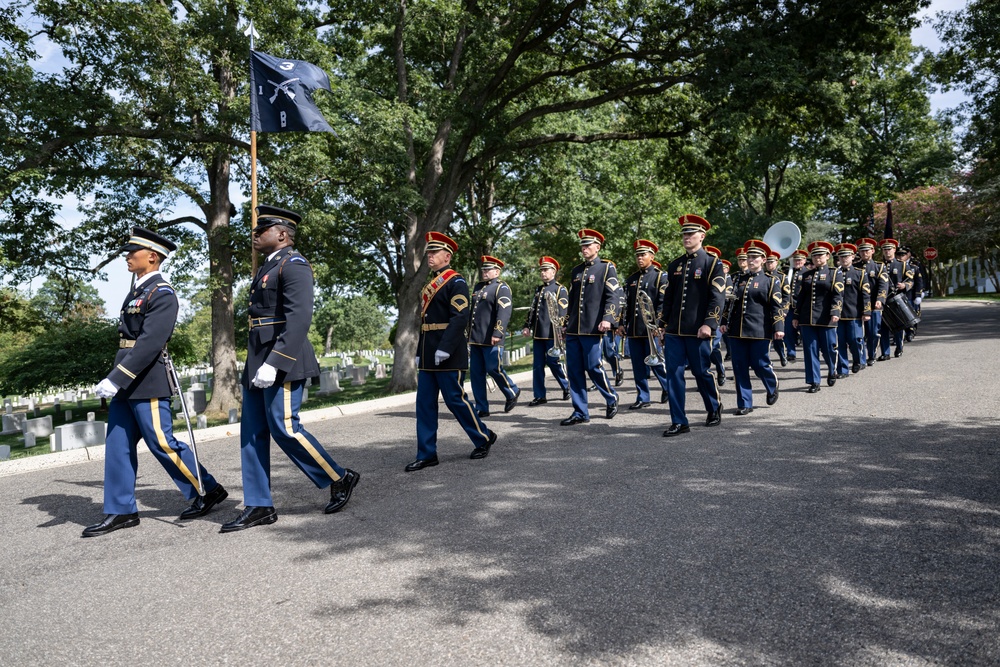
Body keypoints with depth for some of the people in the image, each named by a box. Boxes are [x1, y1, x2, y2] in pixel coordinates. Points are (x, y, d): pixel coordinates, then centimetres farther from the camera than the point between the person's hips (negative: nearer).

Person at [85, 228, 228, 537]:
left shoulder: (162, 294, -14)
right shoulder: (137, 289, 14)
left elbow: (149, 344, -23)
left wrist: (115, 380, -25)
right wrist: (115, 379, 21)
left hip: (147, 383, -9)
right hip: (126, 382, 9)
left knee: (162, 443, -2)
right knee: (117, 445, 9)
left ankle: (208, 491, 12)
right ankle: (121, 511, 17)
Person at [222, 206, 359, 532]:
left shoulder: (293, 264, -10)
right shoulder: (267, 267, 19)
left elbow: (299, 318, -22)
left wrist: (274, 363, -26)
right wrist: (257, 363, 18)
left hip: (282, 363, -10)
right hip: (257, 364, 10)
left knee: (284, 428, -7)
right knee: (252, 434, 8)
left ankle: (339, 478, 10)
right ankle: (259, 506, 15)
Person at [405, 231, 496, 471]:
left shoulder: (456, 282, -8)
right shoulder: (430, 284, 18)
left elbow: (460, 317, -18)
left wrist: (444, 349, -24)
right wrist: (420, 353, 19)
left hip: (448, 355, -8)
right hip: (428, 356, 9)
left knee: (455, 399, -1)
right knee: (424, 404, 6)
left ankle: (483, 438, 19)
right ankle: (426, 455, 11)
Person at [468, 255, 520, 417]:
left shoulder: (501, 288, -5)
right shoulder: (478, 287, 19)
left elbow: (504, 312, -18)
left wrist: (497, 333, -27)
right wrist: (469, 332, 25)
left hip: (491, 339, -8)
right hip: (475, 338, 8)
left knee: (494, 369, -5)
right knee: (476, 373, 6)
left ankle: (512, 393, 21)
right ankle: (481, 408, 12)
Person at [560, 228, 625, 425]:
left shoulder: (607, 267, 1)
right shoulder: (576, 270, 18)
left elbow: (614, 296, -8)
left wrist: (608, 319, -21)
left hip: (592, 328, -6)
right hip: (573, 329, 6)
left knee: (593, 367, -5)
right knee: (574, 370, 3)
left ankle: (612, 399, 20)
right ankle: (580, 412, 10)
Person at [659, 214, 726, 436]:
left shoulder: (713, 264, -3)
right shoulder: (675, 265, 12)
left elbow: (718, 297, -10)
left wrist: (709, 324, -18)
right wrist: (664, 323, 14)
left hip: (697, 332, -5)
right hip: (674, 331, 5)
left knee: (701, 372, 7)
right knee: (674, 374, 0)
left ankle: (714, 408, 33)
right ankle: (679, 422, 6)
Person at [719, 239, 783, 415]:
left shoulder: (771, 279, 2)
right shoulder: (740, 278, 15)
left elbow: (777, 305, -4)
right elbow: (731, 301, 18)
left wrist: (778, 327, -13)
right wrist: (724, 321, 11)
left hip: (759, 331, -4)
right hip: (737, 330, 4)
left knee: (760, 364, 0)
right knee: (739, 367, 2)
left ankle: (772, 387, 32)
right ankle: (744, 404, 10)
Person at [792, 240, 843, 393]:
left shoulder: (833, 273, 4)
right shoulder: (806, 275, 13)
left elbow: (838, 295, -5)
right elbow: (800, 296, 15)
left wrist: (835, 312, -19)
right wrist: (796, 316, 11)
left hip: (825, 319, -3)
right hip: (807, 319, 3)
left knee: (829, 349, 5)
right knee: (810, 350, 1)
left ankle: (832, 372, 35)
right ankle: (814, 382, 6)